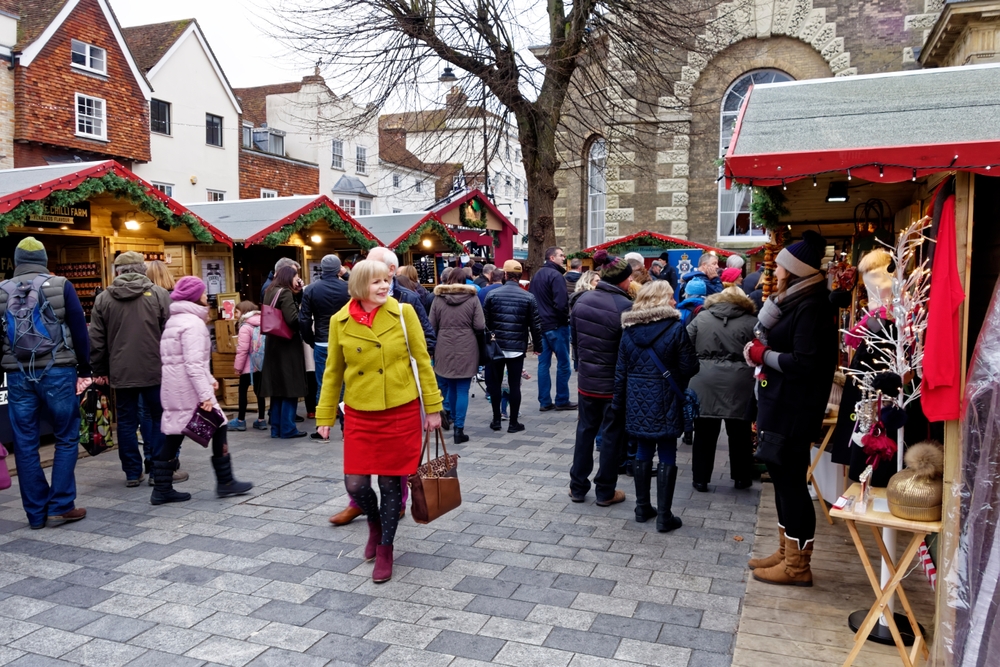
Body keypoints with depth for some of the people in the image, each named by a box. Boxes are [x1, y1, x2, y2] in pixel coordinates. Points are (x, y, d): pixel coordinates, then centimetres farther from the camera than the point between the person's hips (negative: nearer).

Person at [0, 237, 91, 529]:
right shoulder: (61, 286, -1)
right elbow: (79, 331, -4)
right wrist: (84, 370, 3)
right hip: (57, 372, -3)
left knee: (25, 445, 7)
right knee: (66, 439, 7)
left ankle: (36, 513, 13)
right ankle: (60, 506, 4)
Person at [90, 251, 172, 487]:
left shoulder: (102, 299, 6)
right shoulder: (159, 294, -3)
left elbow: (96, 340, 8)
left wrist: (100, 370, 17)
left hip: (121, 372, 3)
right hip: (155, 370, -2)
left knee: (127, 422, 10)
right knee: (161, 419, 6)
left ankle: (133, 473, 15)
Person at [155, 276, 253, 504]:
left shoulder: (174, 320, 17)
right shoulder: (193, 322, -14)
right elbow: (194, 364, -22)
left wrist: (208, 379, 17)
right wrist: (206, 395, -25)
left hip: (173, 389, 9)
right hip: (189, 390, -9)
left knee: (173, 436, 10)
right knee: (218, 429, 2)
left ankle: (161, 490, 13)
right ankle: (225, 482, 8)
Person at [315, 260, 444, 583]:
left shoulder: (403, 312, -7)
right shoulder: (340, 321, -3)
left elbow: (422, 361, -1)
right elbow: (333, 371, 7)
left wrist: (432, 407, -1)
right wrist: (325, 416, 8)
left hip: (401, 412, -1)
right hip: (359, 415, 2)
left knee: (390, 482, 6)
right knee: (354, 483, 1)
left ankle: (385, 548, 27)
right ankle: (375, 523, 35)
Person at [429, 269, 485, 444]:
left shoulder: (438, 299, 2)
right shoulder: (472, 298, -3)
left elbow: (432, 327, 0)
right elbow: (480, 326, -8)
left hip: (444, 349, 2)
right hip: (466, 349, -2)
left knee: (449, 385, 22)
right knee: (463, 390, 2)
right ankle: (459, 429, 2)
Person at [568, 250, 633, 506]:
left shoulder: (582, 301, 0)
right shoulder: (624, 307, -20)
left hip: (587, 381, 5)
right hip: (615, 384, -5)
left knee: (585, 431, 16)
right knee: (612, 435, 8)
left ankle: (577, 486, 24)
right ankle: (605, 492, 18)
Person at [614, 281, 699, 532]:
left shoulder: (629, 329, 2)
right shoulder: (675, 328, -11)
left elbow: (621, 370, 3)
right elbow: (689, 368, -9)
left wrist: (619, 402, 10)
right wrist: (677, 382, 13)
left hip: (638, 401, 4)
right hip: (665, 402, -4)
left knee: (643, 452, 15)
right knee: (667, 456, 4)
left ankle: (642, 508, 24)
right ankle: (664, 516, 8)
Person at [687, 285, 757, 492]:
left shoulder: (701, 317, 8)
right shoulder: (752, 322, 4)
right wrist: (754, 374, 16)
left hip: (705, 381, 1)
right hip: (738, 383, -1)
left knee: (704, 433, 8)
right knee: (740, 432, 13)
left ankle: (700, 479, 15)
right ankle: (742, 478, 24)